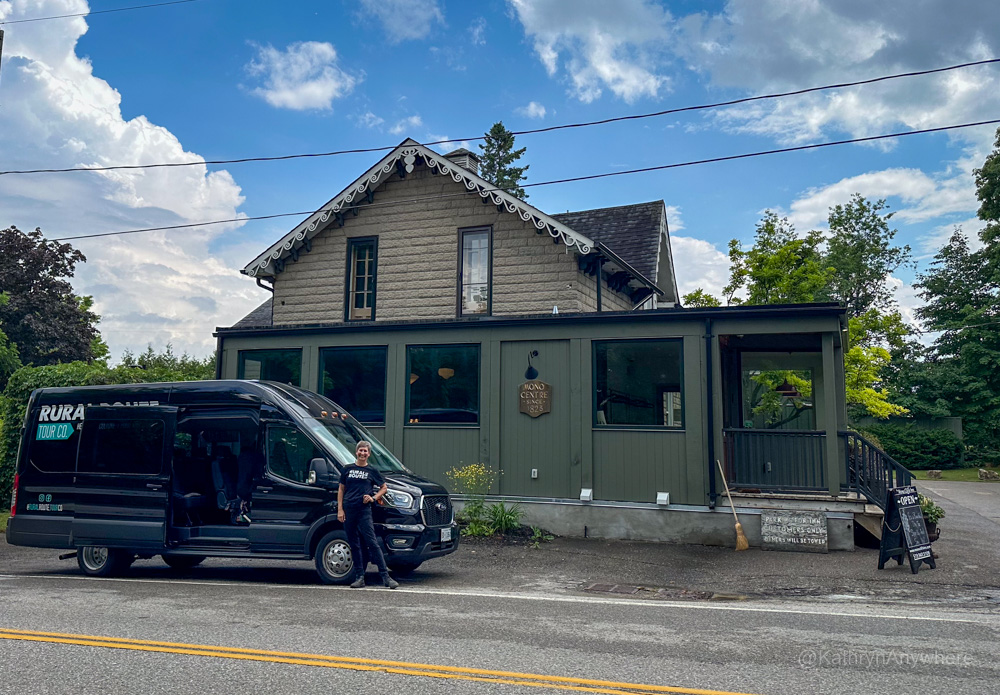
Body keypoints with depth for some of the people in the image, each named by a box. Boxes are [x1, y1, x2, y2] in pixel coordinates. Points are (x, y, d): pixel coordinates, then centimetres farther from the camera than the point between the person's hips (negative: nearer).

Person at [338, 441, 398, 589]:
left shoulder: (372, 471, 7)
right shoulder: (347, 469, 10)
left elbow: (383, 488, 15)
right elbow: (341, 490, 12)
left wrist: (373, 498, -2)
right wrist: (340, 509, 2)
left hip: (364, 511, -2)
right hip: (348, 511, 3)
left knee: (372, 543, -9)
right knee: (354, 545, 6)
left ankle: (385, 577, -10)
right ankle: (360, 577, 13)